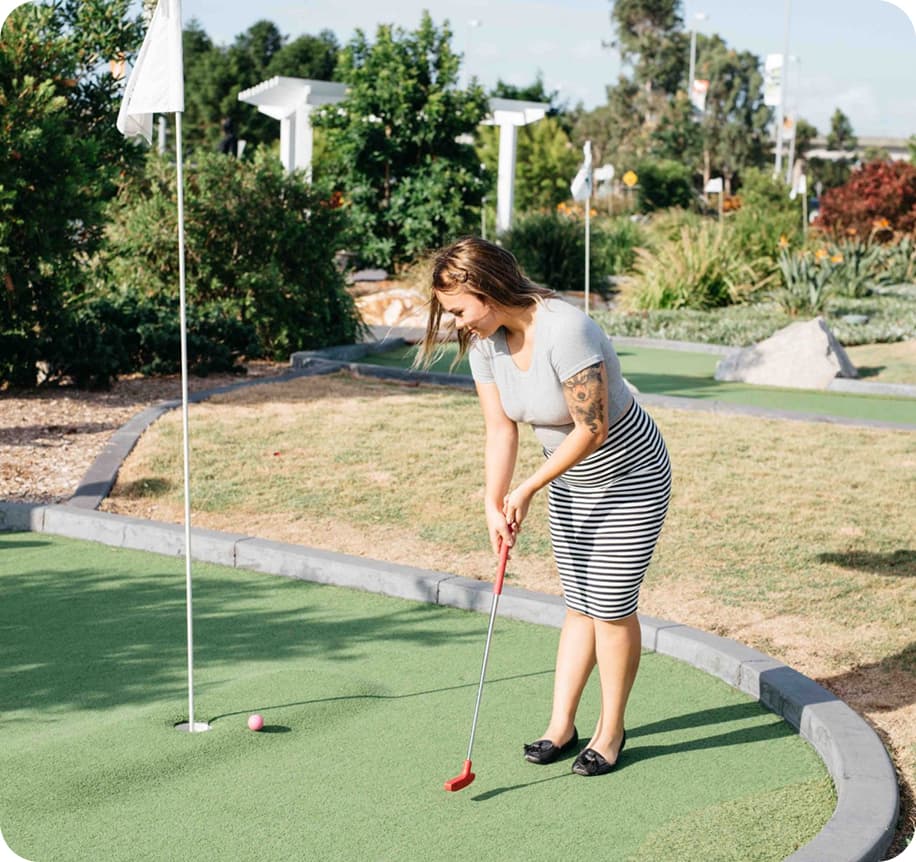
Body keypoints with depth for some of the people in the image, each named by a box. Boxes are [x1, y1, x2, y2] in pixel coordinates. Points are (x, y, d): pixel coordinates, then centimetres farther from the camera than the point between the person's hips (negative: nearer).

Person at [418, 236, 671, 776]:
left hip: (629, 474, -7)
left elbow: (591, 430, -28)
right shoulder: (484, 341, -8)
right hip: (571, 480, 7)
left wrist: (527, 489, -19)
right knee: (579, 605, 11)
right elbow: (501, 429, -4)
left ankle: (611, 731, 13)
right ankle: (561, 725, 18)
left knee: (612, 607, -2)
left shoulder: (565, 331, -32)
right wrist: (494, 504, -15)